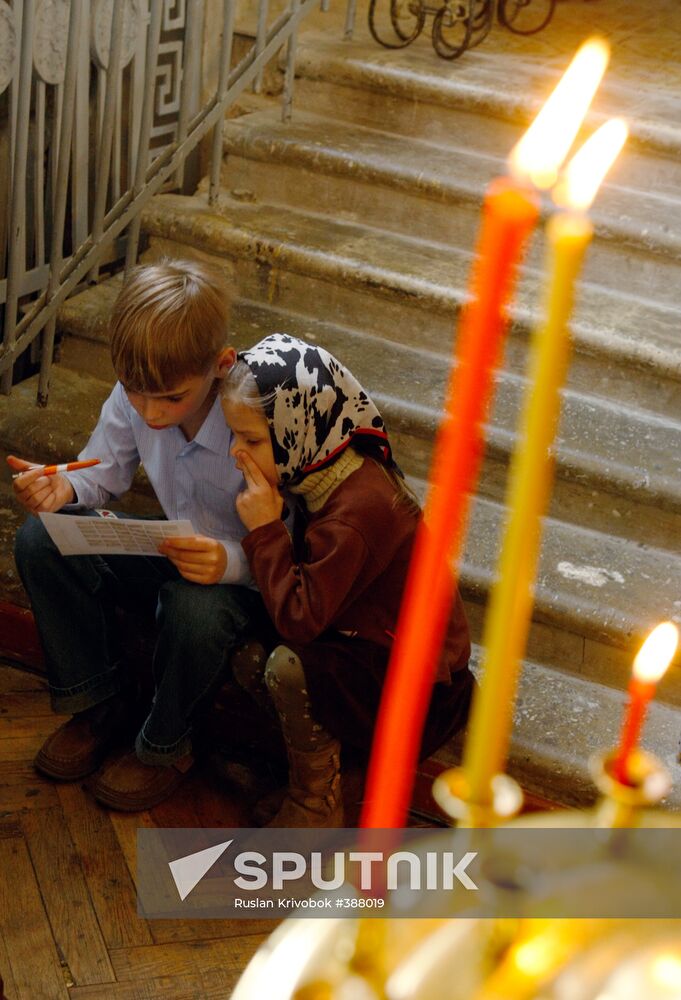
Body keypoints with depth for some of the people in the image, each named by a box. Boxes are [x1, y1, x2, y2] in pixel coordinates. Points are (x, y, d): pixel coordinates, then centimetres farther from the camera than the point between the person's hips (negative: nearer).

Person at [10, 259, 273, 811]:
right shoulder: (133, 397, -14)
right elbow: (104, 475, 2)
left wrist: (232, 561, -45)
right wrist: (62, 488, -22)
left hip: (245, 579, -5)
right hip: (176, 552, 6)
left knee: (196, 608, -39)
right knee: (41, 542, -13)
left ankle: (164, 746, -5)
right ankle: (103, 704, 5)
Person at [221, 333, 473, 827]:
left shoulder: (354, 513, -30)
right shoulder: (333, 475, -3)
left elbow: (298, 618, -29)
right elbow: (304, 583, 5)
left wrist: (265, 528, -24)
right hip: (373, 640, 9)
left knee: (288, 666, -28)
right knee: (247, 655, -5)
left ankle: (316, 804, -6)